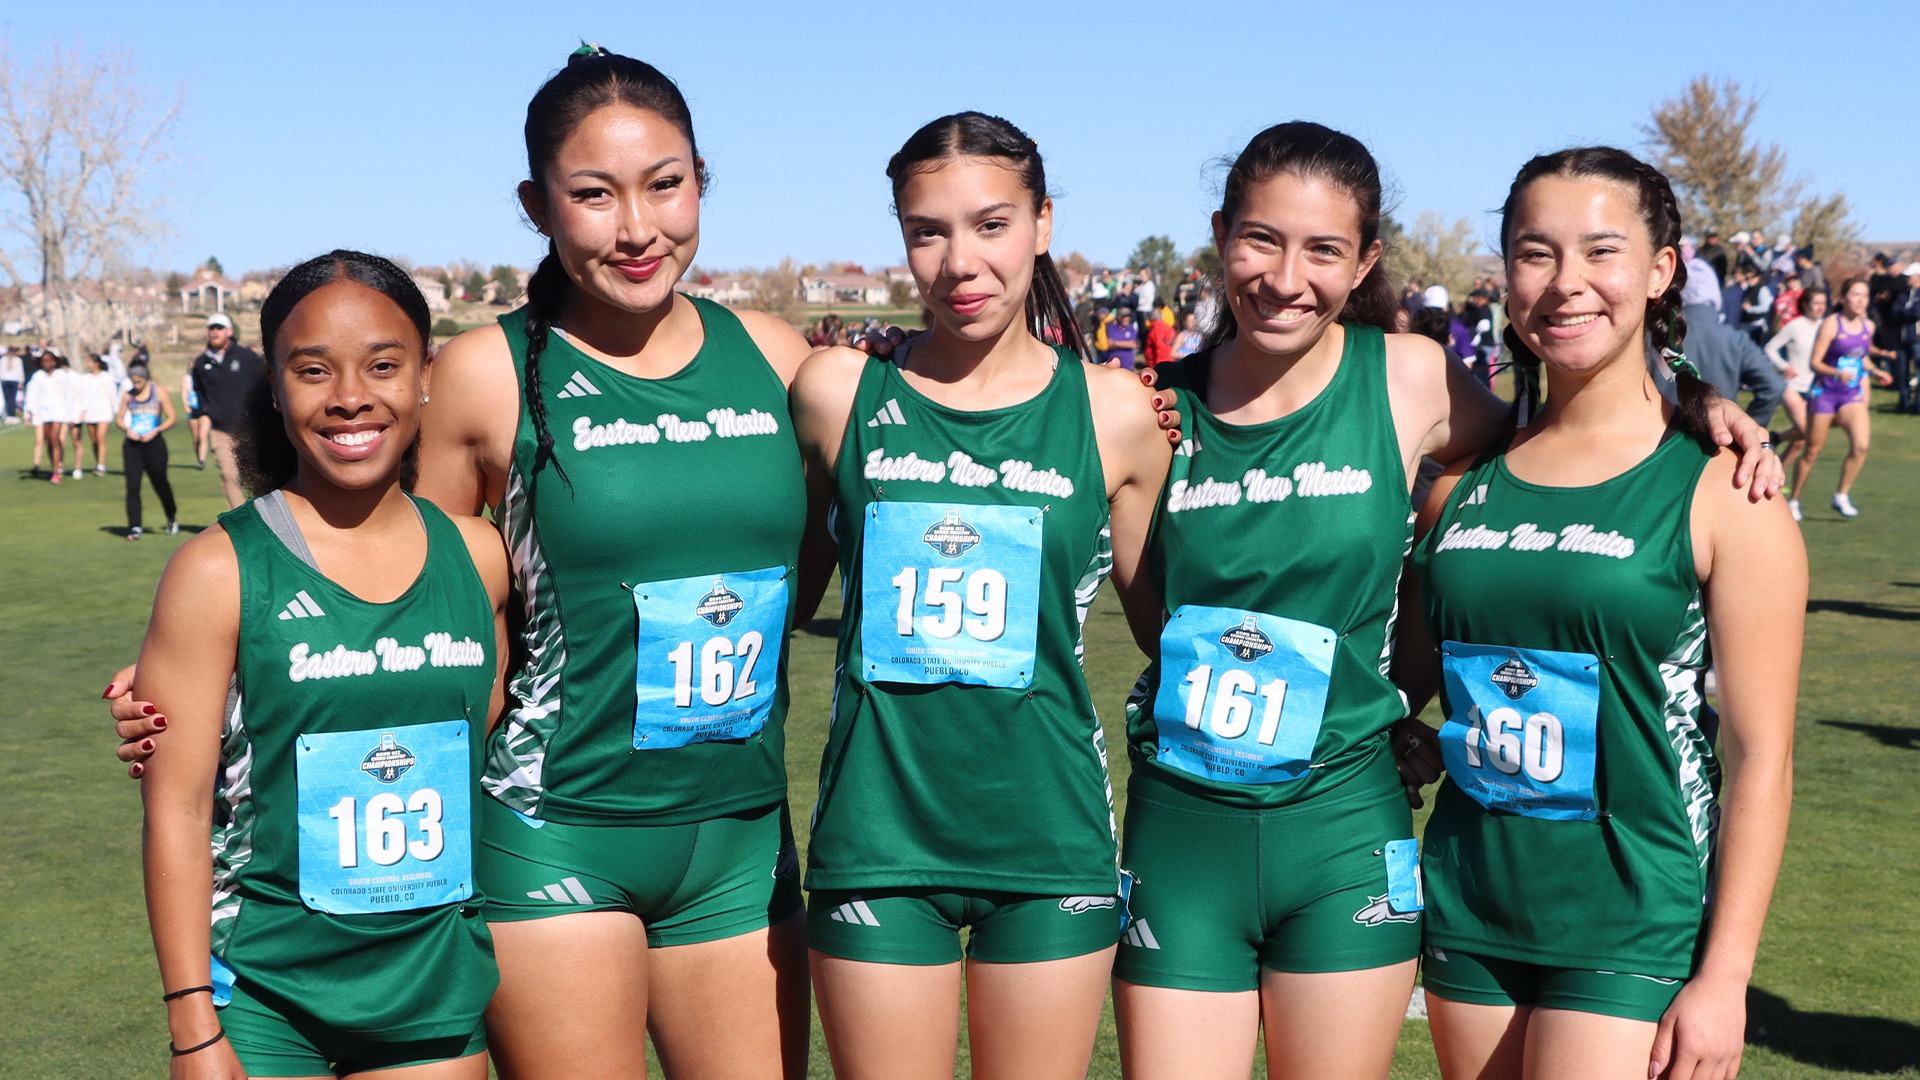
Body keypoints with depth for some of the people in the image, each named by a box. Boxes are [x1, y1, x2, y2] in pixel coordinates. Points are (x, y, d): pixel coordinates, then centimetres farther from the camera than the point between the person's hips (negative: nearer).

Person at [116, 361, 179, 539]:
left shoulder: (160, 394, 1)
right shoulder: (127, 396, 8)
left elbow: (171, 418, 0)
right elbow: (119, 418, 13)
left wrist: (155, 431, -15)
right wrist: (128, 430, -7)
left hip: (154, 443, -2)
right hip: (132, 445, 2)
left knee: (160, 483, 8)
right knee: (132, 486, -8)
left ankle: (172, 518, 33)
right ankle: (134, 526, -7)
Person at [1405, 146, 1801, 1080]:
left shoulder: (1720, 490, -8)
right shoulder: (1462, 481, 4)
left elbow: (1760, 755, -9)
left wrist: (1725, 976, -11)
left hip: (1635, 922, -4)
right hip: (1469, 904, 4)